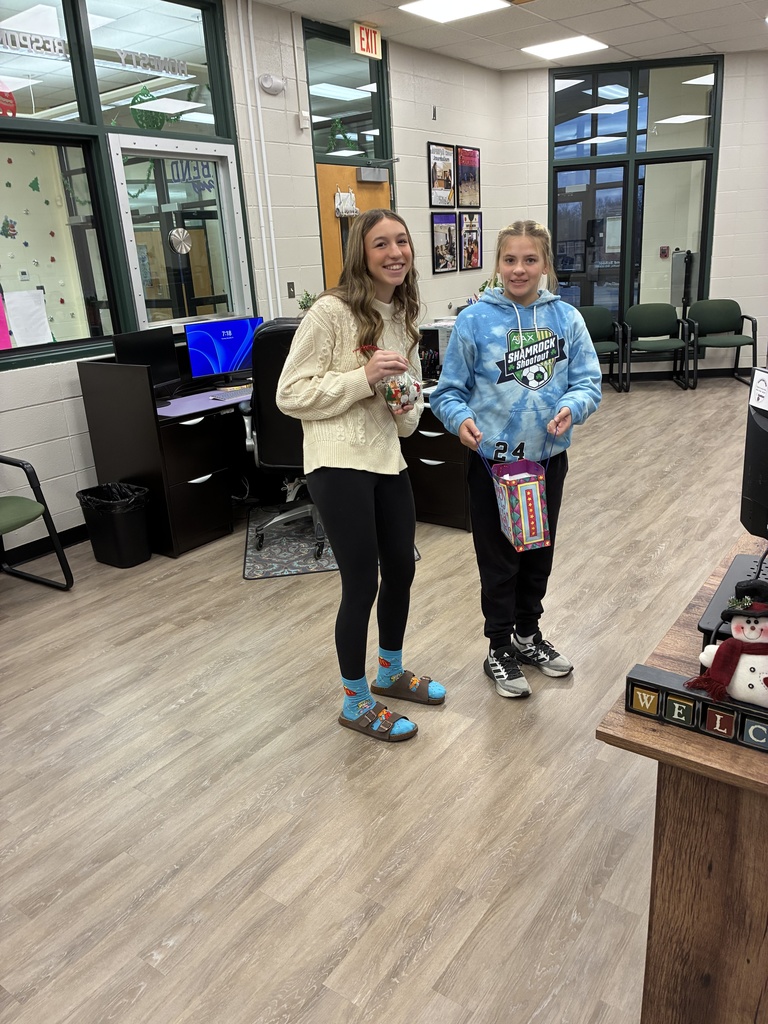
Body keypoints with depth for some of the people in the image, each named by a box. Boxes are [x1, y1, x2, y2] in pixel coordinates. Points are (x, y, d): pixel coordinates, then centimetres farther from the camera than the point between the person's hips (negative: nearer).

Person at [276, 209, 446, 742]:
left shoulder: (404, 316, 11)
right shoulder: (332, 311, -11)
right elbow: (291, 394, -13)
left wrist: (408, 408, -3)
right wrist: (364, 378, -20)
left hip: (387, 458, 8)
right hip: (339, 463, -8)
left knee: (402, 568, 17)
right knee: (362, 584, 0)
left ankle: (391, 672, 43)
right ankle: (357, 703, 23)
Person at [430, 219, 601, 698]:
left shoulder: (567, 318, -3)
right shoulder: (474, 320, -10)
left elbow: (589, 382, -1)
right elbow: (449, 390, -6)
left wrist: (571, 408, -22)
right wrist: (461, 418, -27)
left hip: (549, 457, 3)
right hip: (493, 459, -3)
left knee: (539, 553, 19)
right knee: (499, 560, 9)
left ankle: (528, 633, 42)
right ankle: (500, 649, 28)